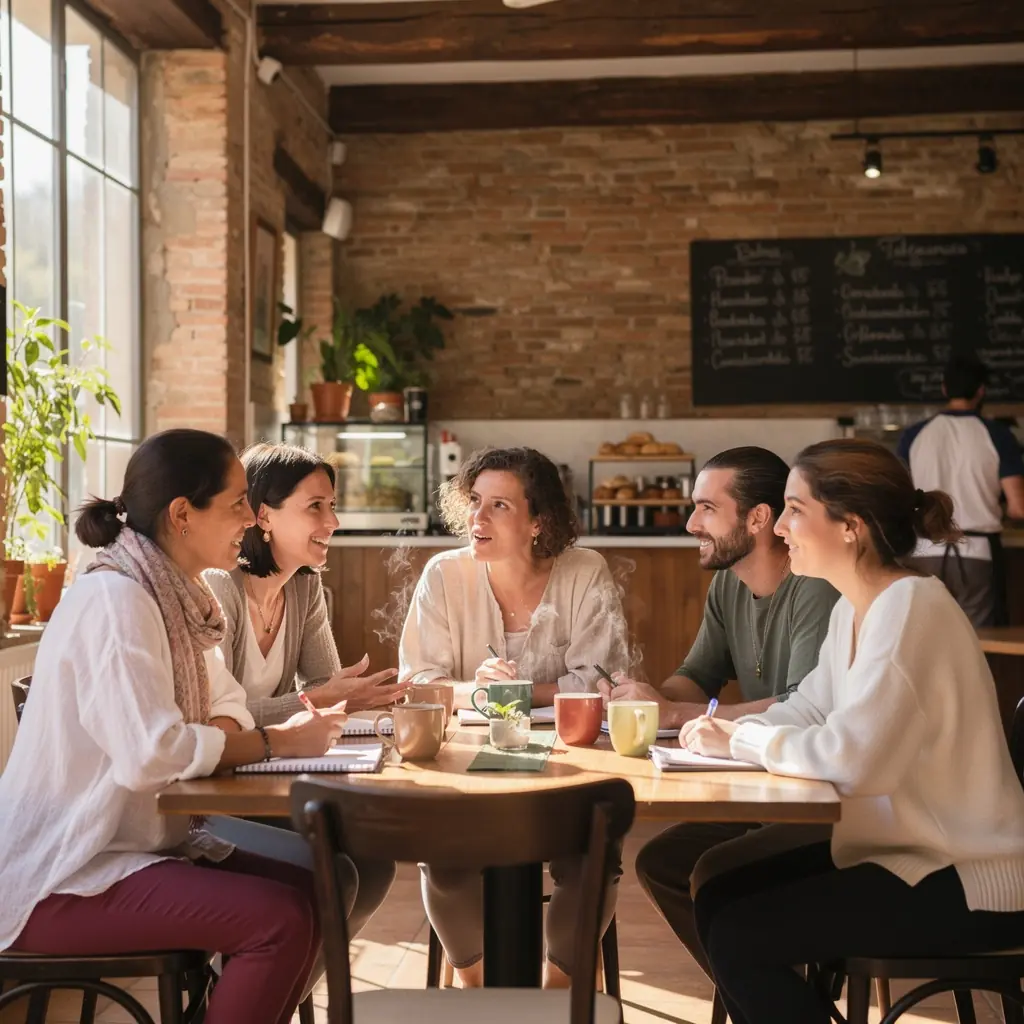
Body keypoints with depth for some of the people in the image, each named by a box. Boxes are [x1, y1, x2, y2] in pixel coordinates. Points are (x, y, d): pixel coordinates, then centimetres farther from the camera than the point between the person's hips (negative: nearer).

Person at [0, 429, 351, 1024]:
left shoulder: (178, 595, 9)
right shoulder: (114, 600, -20)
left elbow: (228, 705, 10)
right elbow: (150, 752, -30)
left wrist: (219, 734, -14)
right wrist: (278, 742, -19)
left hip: (140, 842, 9)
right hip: (58, 882, -9)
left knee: (313, 889, 0)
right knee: (282, 919, -21)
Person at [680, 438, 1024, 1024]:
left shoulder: (912, 608, -23)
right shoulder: (853, 609, 8)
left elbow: (852, 758, -31)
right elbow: (810, 712, 11)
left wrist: (742, 742, -16)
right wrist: (728, 731, -9)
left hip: (969, 885, -9)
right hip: (906, 850, 9)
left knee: (737, 934, -12)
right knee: (719, 898, 9)